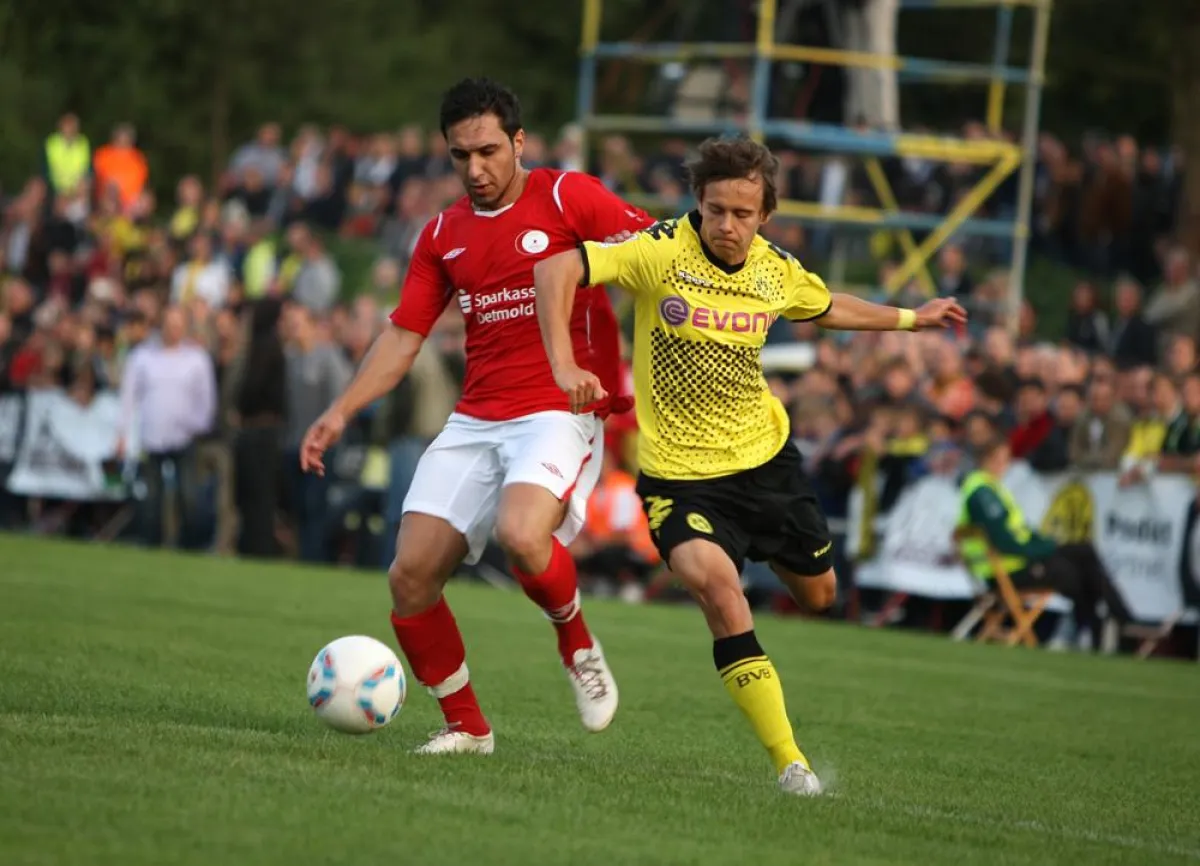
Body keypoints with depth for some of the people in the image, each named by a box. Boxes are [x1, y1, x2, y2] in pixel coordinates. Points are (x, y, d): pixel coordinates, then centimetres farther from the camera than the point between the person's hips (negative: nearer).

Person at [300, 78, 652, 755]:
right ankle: (466, 726, 11)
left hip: (560, 412, -6)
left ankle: (579, 648, -3)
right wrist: (341, 413, 5)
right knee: (410, 577, -7)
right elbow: (404, 336, 16)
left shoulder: (568, 197, -2)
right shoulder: (444, 235, 14)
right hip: (475, 420, 6)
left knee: (521, 535, -34)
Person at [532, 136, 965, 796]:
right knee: (714, 581, -30)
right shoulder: (663, 251, -18)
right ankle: (788, 761, -24)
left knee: (818, 593, 16)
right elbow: (556, 269, -24)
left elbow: (825, 308, 22)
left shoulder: (775, 270, -2)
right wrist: (563, 365, -34)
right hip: (677, 471, -5)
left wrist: (910, 318, 27)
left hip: (765, 455, 5)